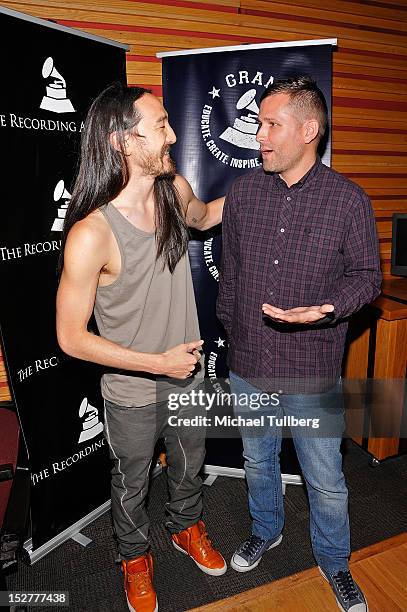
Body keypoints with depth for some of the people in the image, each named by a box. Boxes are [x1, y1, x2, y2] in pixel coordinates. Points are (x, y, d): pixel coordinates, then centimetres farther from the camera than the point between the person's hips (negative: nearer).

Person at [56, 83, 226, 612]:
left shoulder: (174, 189, -12)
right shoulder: (90, 234, -30)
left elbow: (202, 216, 15)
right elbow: (71, 337, -22)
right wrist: (159, 362, -23)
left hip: (187, 375, 5)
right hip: (132, 393, -4)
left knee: (189, 465, 28)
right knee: (132, 484, 23)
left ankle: (186, 526, 60)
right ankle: (135, 556, 55)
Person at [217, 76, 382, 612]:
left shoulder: (349, 200, -10)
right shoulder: (242, 192, -1)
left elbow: (367, 276, -3)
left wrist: (329, 308, -23)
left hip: (312, 373, -3)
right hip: (248, 367, 3)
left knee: (326, 481, 14)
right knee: (258, 460, 24)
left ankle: (334, 562, 44)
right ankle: (266, 531, 53)